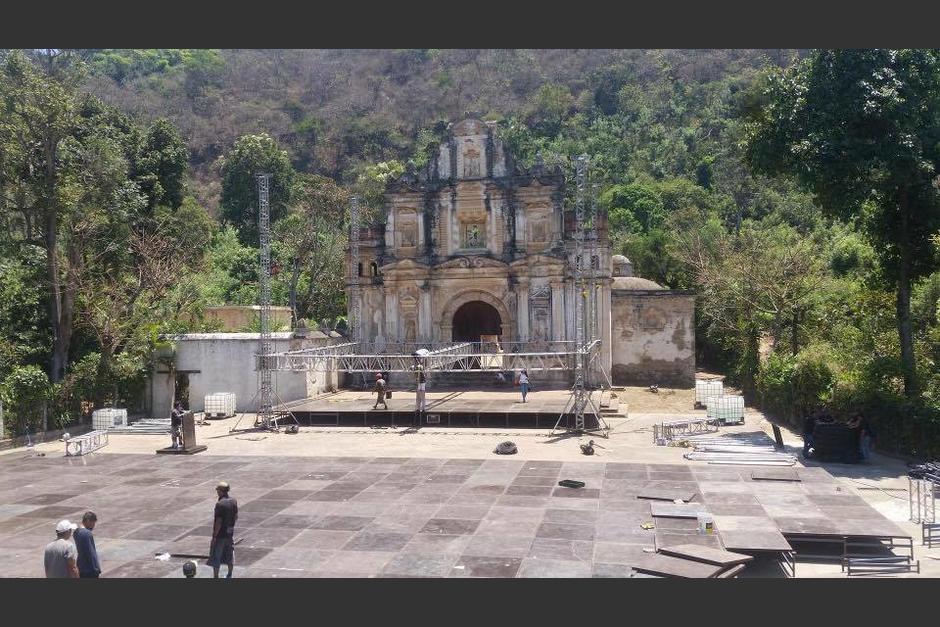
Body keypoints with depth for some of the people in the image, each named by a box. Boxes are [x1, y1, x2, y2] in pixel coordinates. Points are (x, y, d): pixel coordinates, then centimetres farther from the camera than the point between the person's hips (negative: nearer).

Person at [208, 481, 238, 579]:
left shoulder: (220, 504, -21)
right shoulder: (234, 501, 1)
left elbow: (218, 522, -21)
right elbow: (236, 517, 9)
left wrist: (214, 536, -16)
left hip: (220, 534, -7)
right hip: (230, 533, 7)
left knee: (216, 557, 3)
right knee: (229, 555, 18)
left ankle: (216, 576, 6)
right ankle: (229, 575, 27)